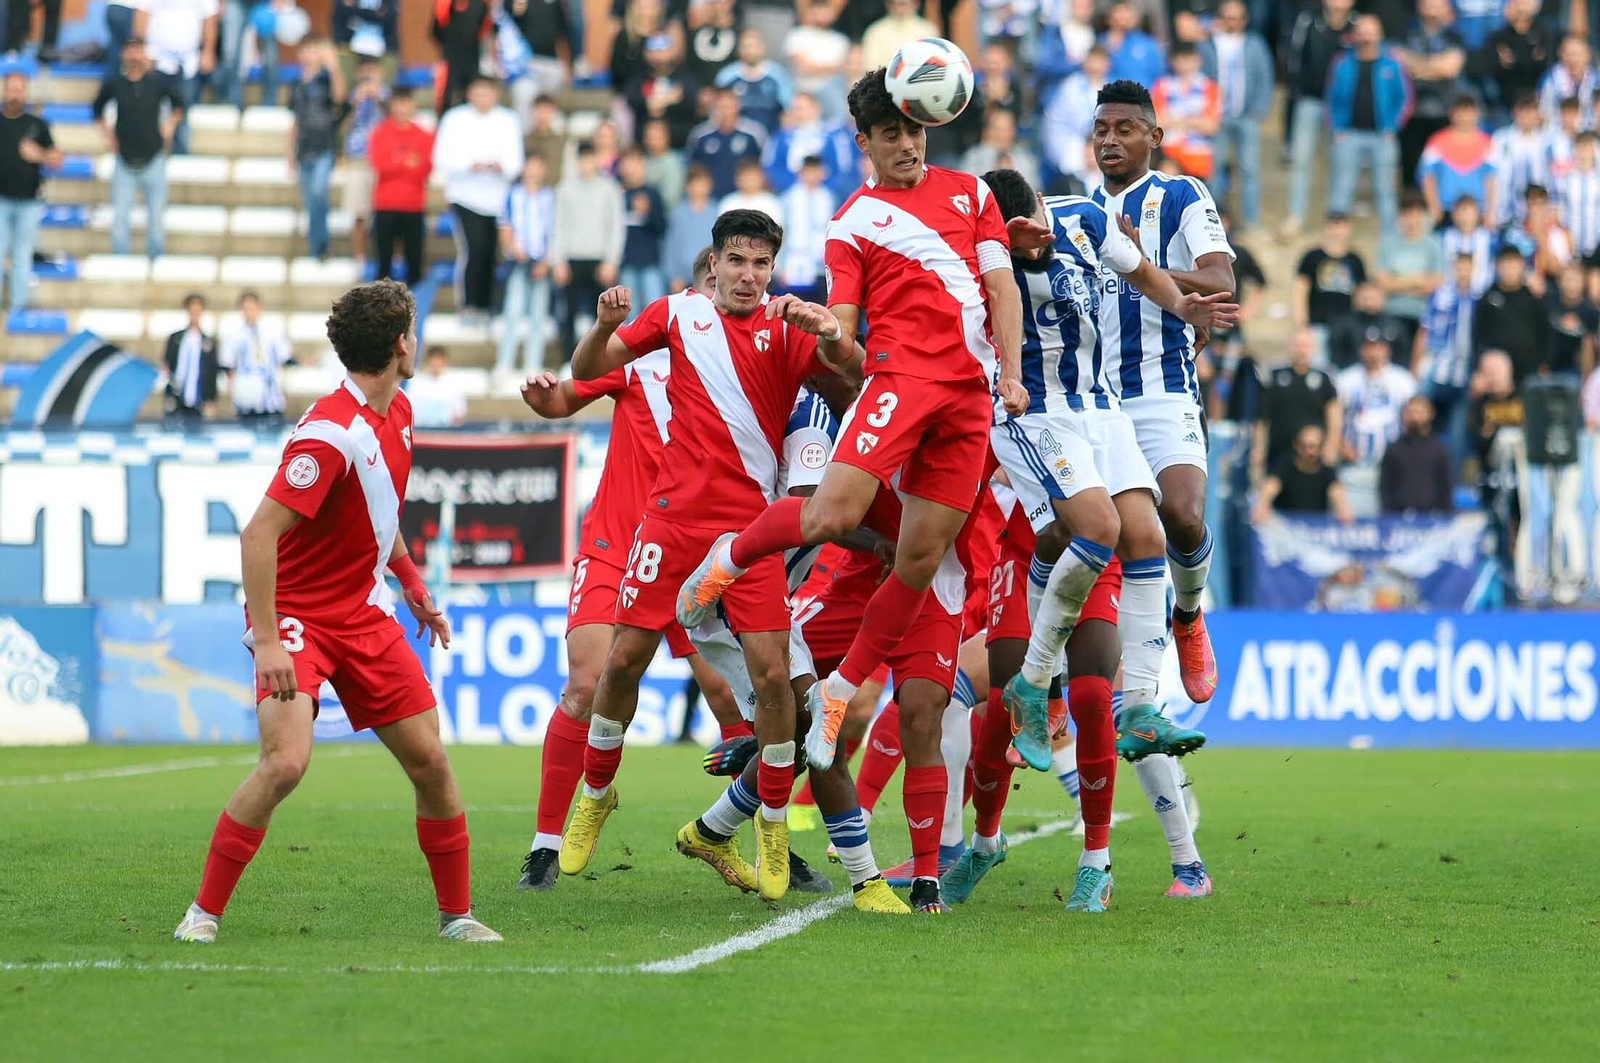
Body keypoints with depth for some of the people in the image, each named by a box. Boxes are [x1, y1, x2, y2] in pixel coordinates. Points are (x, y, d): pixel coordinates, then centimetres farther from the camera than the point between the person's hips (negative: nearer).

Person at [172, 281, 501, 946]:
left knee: (429, 760, 2)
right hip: (296, 616, -8)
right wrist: (266, 641, -29)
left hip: (364, 613, 8)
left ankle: (457, 915, 16)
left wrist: (413, 584, 24)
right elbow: (259, 534, -26)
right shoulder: (331, 433, -23)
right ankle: (204, 912, -11)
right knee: (286, 761, -24)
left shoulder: (397, 414, 6)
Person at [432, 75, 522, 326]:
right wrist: (470, 166, -19)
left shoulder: (508, 122, 6)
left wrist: (501, 167, -20)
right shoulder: (455, 119, 1)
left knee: (489, 254, 2)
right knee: (473, 249, -16)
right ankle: (468, 305, -13)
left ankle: (483, 305, 12)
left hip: (496, 198, 3)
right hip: (465, 195, -3)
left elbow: (515, 162, 3)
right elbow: (442, 159, -3)